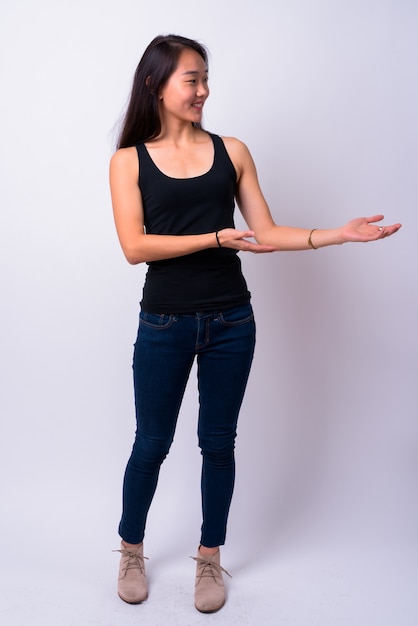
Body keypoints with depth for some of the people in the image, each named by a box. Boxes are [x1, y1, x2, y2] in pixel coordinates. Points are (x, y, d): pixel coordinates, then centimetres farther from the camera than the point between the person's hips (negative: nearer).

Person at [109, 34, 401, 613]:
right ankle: (132, 550, 36)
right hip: (165, 325, -2)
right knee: (152, 443, 10)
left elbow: (265, 232, 3)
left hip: (230, 323, 2)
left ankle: (210, 558, 33)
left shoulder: (231, 151, 5)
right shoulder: (129, 160, 0)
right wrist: (217, 237, -17)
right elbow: (135, 246, -11)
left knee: (218, 442, 12)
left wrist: (341, 233, -6)